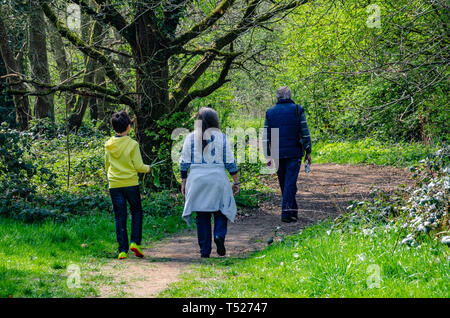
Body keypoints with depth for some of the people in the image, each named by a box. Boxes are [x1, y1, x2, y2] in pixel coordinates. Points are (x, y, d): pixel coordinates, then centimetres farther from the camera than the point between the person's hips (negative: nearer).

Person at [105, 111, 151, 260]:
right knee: (136, 212, 15)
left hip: (114, 185, 3)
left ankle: (122, 250, 2)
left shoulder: (109, 145, 3)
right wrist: (147, 168, 12)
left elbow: (107, 165, 13)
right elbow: (138, 166, -8)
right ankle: (135, 242, 1)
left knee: (120, 217, 5)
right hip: (130, 183, -3)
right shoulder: (132, 144, -9)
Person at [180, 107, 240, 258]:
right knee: (220, 211, 11)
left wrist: (183, 182, 11)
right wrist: (236, 182, 7)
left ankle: (204, 250, 5)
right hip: (218, 178, -1)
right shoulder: (221, 137, 0)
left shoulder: (190, 138, 2)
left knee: (202, 215, 6)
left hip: (197, 179, 1)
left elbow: (184, 163, 2)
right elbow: (230, 163, 1)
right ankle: (219, 235, -16)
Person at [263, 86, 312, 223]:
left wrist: (268, 156, 8)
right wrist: (308, 152, 2)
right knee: (290, 183, -3)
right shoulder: (297, 110, -1)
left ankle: (293, 211, 24)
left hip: (278, 155, 2)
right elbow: (305, 133, -5)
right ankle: (286, 213, -11)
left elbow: (266, 137, 4)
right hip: (294, 153, -2)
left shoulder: (270, 113, 5)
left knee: (284, 184, 14)